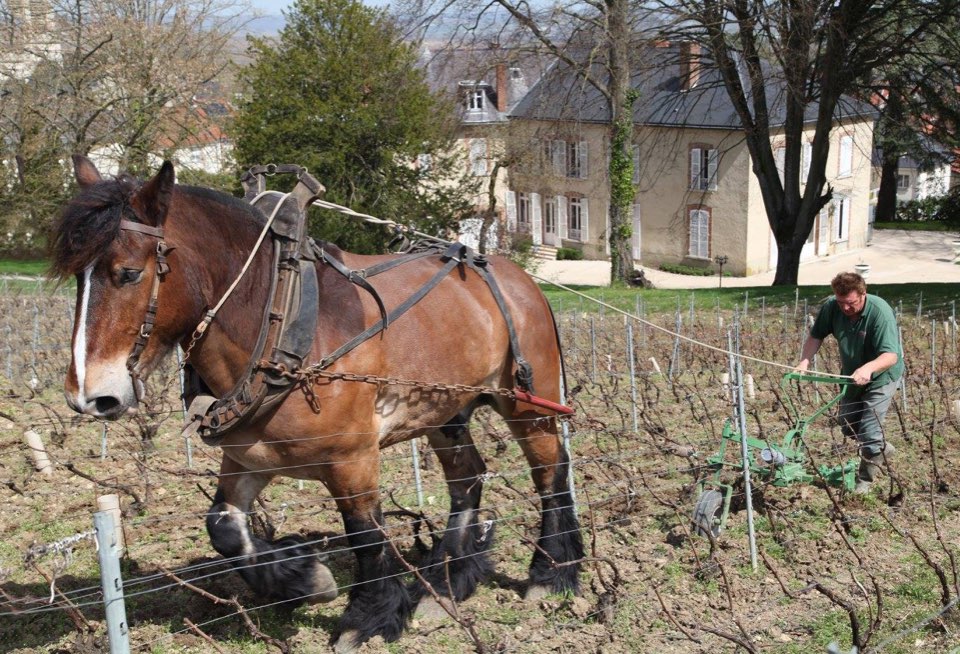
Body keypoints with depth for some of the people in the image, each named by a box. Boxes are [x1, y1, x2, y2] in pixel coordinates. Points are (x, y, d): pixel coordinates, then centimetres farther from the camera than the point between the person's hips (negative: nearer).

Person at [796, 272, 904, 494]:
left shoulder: (880, 312, -34)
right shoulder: (831, 307, -21)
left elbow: (891, 355, -41)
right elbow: (816, 336, -7)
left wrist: (868, 368, -60)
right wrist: (805, 360, -25)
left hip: (881, 375, -6)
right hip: (851, 375, 6)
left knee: (869, 430, -8)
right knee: (848, 426, 16)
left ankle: (866, 478, 16)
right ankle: (882, 448, 43)